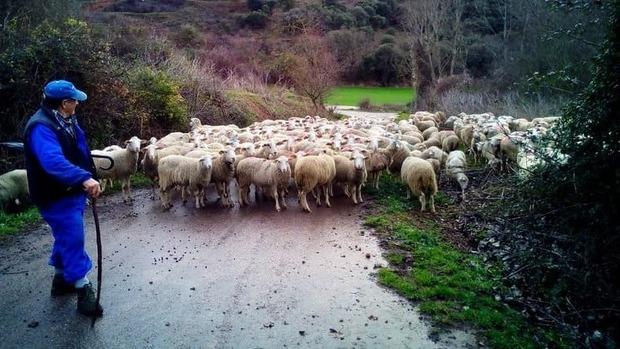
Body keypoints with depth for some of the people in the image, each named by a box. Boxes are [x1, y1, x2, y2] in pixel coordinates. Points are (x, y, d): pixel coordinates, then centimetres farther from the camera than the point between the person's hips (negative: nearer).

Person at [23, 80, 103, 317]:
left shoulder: (64, 121, 7)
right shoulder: (41, 128, -25)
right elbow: (53, 161, -41)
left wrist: (89, 178, 25)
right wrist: (84, 178, -51)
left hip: (72, 192, 10)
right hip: (57, 198, -10)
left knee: (67, 238, 21)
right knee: (73, 241, -5)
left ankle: (61, 280, 38)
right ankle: (84, 291, 4)